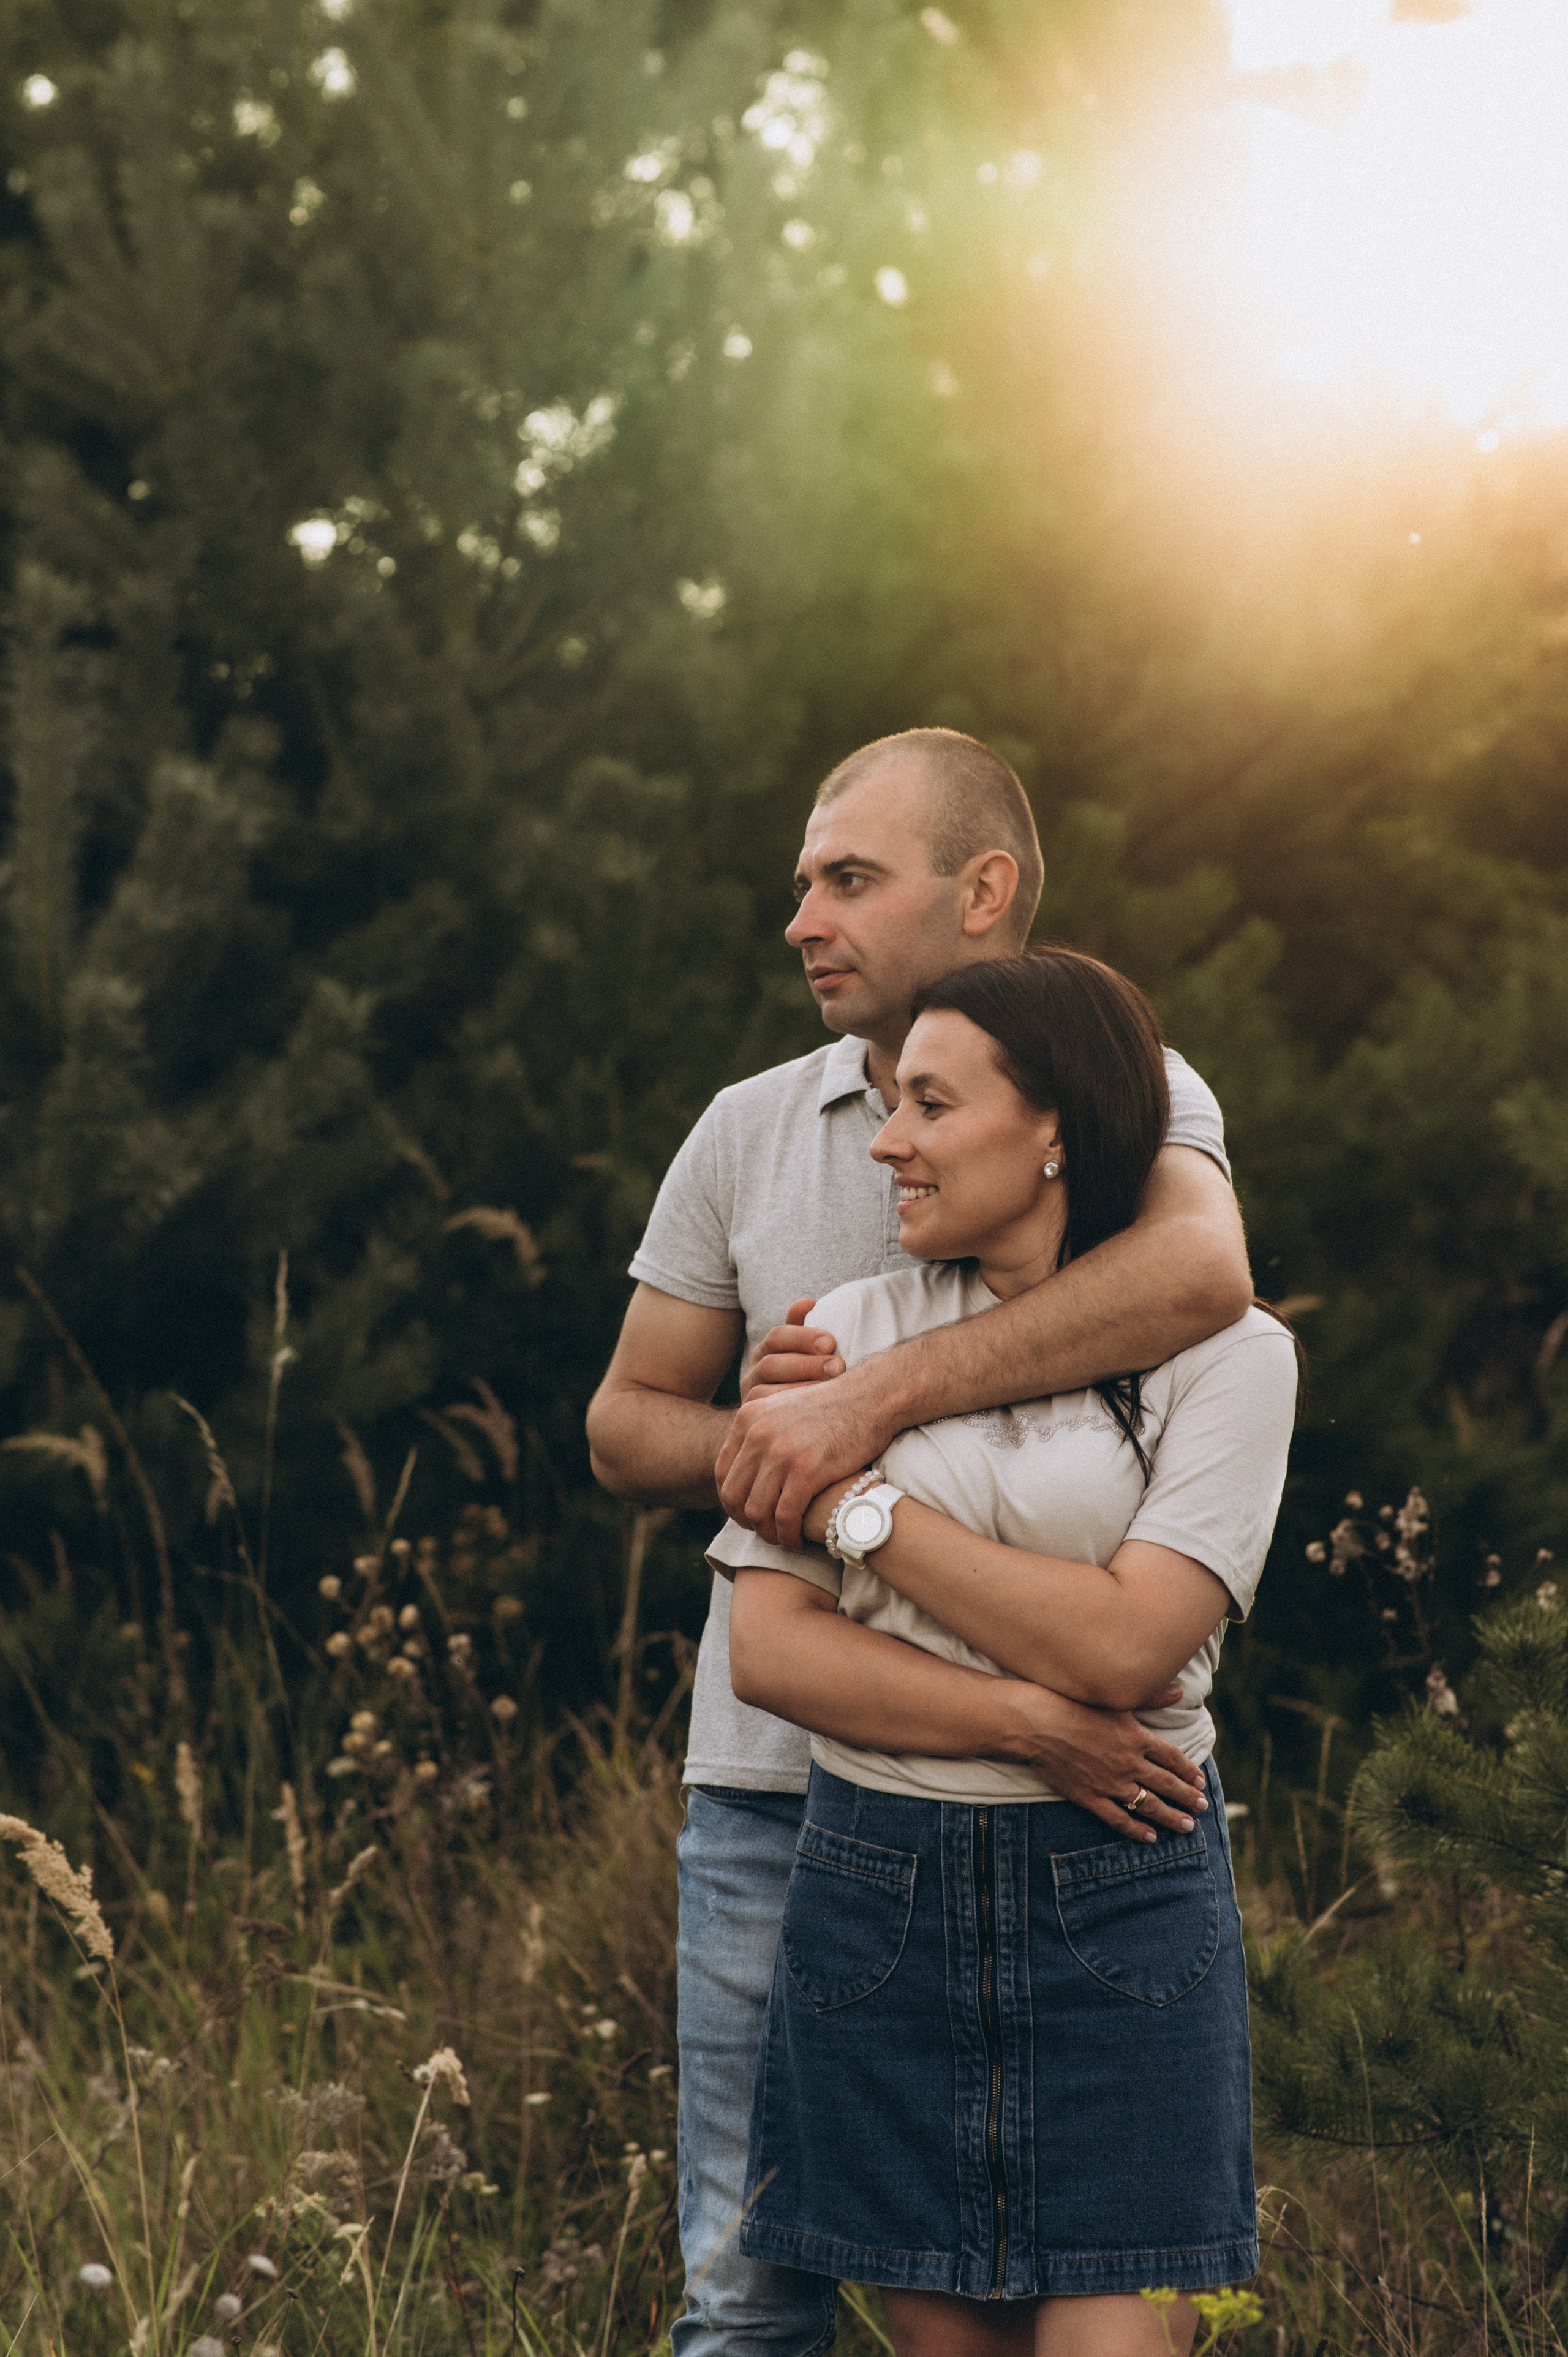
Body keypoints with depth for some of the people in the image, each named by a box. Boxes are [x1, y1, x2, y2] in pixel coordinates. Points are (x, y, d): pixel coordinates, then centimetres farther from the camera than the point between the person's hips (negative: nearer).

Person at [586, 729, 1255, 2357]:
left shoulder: (1129, 1097, -3)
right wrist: (745, 1442, -9)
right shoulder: (748, 1135, 10)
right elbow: (624, 1425, 14)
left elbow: (1200, 1270, -27)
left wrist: (870, 1400, -29)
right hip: (777, 1780, 3)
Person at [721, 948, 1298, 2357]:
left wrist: (859, 1502, -8)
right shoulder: (856, 1330, 6)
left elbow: (1120, 1648, -14)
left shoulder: (1226, 1355, -1)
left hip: (1119, 1913, -2)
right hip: (878, 1904, 3)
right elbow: (769, 1652, -2)